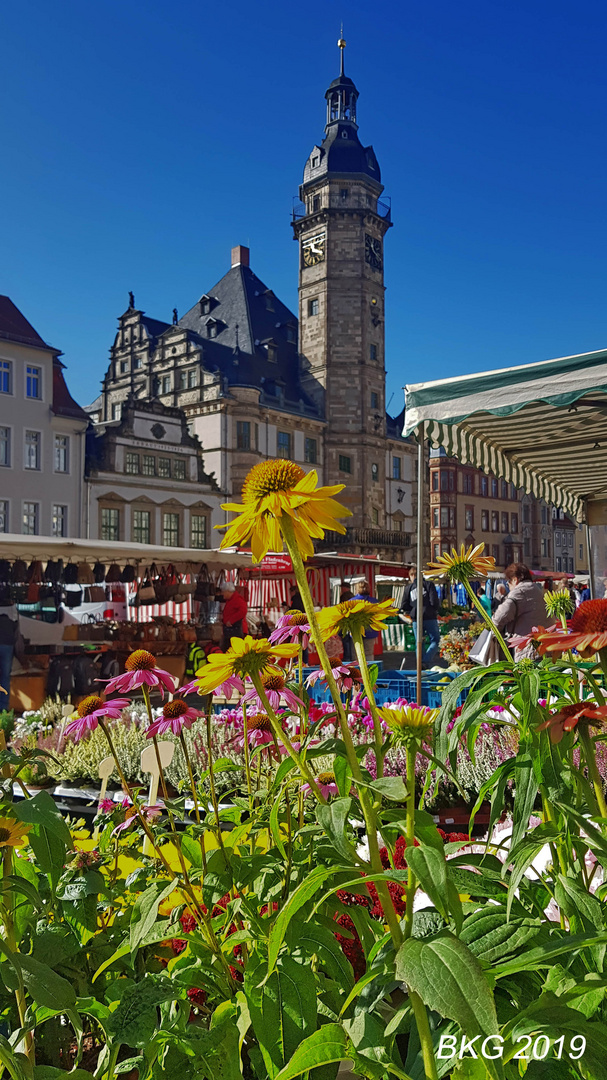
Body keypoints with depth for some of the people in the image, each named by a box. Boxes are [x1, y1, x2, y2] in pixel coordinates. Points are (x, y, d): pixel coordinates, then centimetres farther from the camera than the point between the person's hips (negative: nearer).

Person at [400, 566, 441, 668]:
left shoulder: (408, 588, 9)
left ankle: (420, 665, 10)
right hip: (429, 617, -3)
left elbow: (404, 607, 5)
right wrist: (435, 610, 11)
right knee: (435, 640, 5)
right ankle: (426, 661, -14)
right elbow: (434, 601, -8)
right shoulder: (428, 584, 1)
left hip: (416, 619, 3)